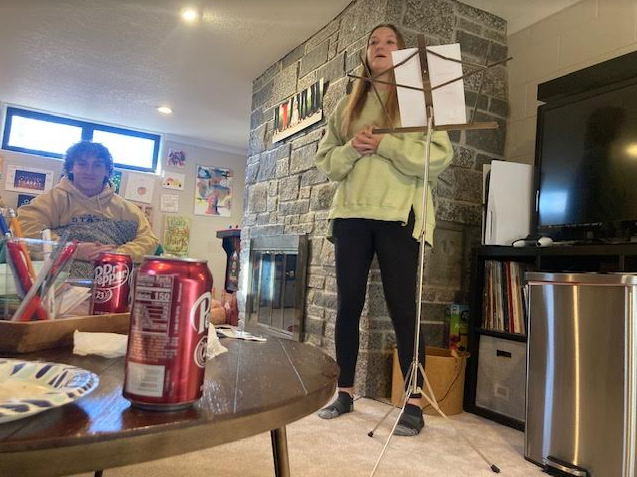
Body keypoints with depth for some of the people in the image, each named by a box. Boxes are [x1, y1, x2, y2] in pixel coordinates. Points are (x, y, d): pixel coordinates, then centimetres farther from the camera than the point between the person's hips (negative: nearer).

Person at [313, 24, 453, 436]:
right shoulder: (347, 106, 18)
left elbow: (440, 156, -5)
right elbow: (326, 161, 13)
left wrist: (385, 144, -14)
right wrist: (351, 149, -8)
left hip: (398, 215, -3)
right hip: (351, 214, 4)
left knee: (403, 308, -3)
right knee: (348, 304, 5)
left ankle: (415, 402, 7)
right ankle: (345, 392, 18)